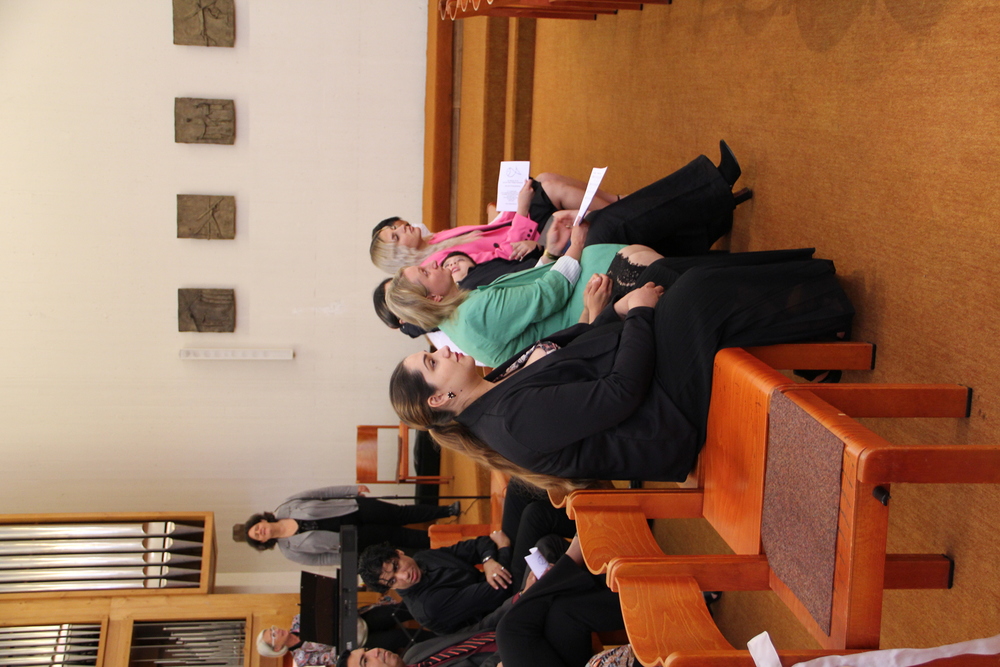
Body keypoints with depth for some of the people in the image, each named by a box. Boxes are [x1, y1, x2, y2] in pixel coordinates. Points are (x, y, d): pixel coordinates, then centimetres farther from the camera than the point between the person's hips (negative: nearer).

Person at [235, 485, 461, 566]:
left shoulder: (286, 506, -8)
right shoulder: (291, 550, -9)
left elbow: (322, 492, -2)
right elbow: (321, 558, -3)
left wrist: (353, 489, 0)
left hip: (355, 508, 1)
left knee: (400, 514, -3)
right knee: (394, 534, -6)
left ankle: (448, 510, 11)